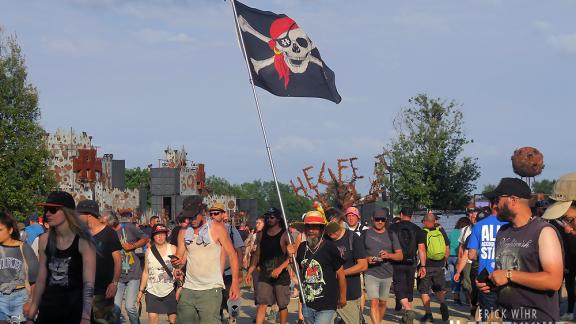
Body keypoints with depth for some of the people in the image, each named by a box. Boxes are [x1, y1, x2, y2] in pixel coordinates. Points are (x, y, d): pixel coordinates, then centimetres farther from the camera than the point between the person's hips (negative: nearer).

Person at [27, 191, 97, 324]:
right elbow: (41, 279, 10)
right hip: (48, 310, 5)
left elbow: (88, 283, -15)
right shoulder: (44, 240, 3)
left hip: (76, 311, -4)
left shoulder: (83, 242, -11)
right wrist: (33, 308, 10)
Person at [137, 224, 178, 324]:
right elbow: (146, 272, 10)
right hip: (152, 292, 2)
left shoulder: (173, 249, -5)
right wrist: (141, 291, 9)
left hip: (169, 291, -2)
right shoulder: (149, 251, 4)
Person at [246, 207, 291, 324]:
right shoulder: (262, 234, 8)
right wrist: (250, 272, 8)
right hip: (264, 274, 3)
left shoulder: (284, 235, -5)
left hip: (281, 275, -3)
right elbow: (257, 254, 14)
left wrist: (280, 268, -22)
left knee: (282, 305, 7)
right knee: (261, 304, -4)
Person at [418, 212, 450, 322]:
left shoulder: (422, 233, -8)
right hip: (439, 266, 4)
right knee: (440, 288, 17)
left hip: (427, 266, -3)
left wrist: (422, 266, -17)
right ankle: (442, 303, -11)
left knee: (424, 290, 7)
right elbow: (447, 249, 8)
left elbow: (422, 250, -17)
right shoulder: (441, 231, 4)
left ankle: (428, 313, 2)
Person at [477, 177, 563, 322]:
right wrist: (490, 283, 2)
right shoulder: (503, 231, 10)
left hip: (537, 317, -6)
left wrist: (509, 275, -19)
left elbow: (554, 281, -21)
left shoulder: (543, 231, -12)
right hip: (504, 315, 7)